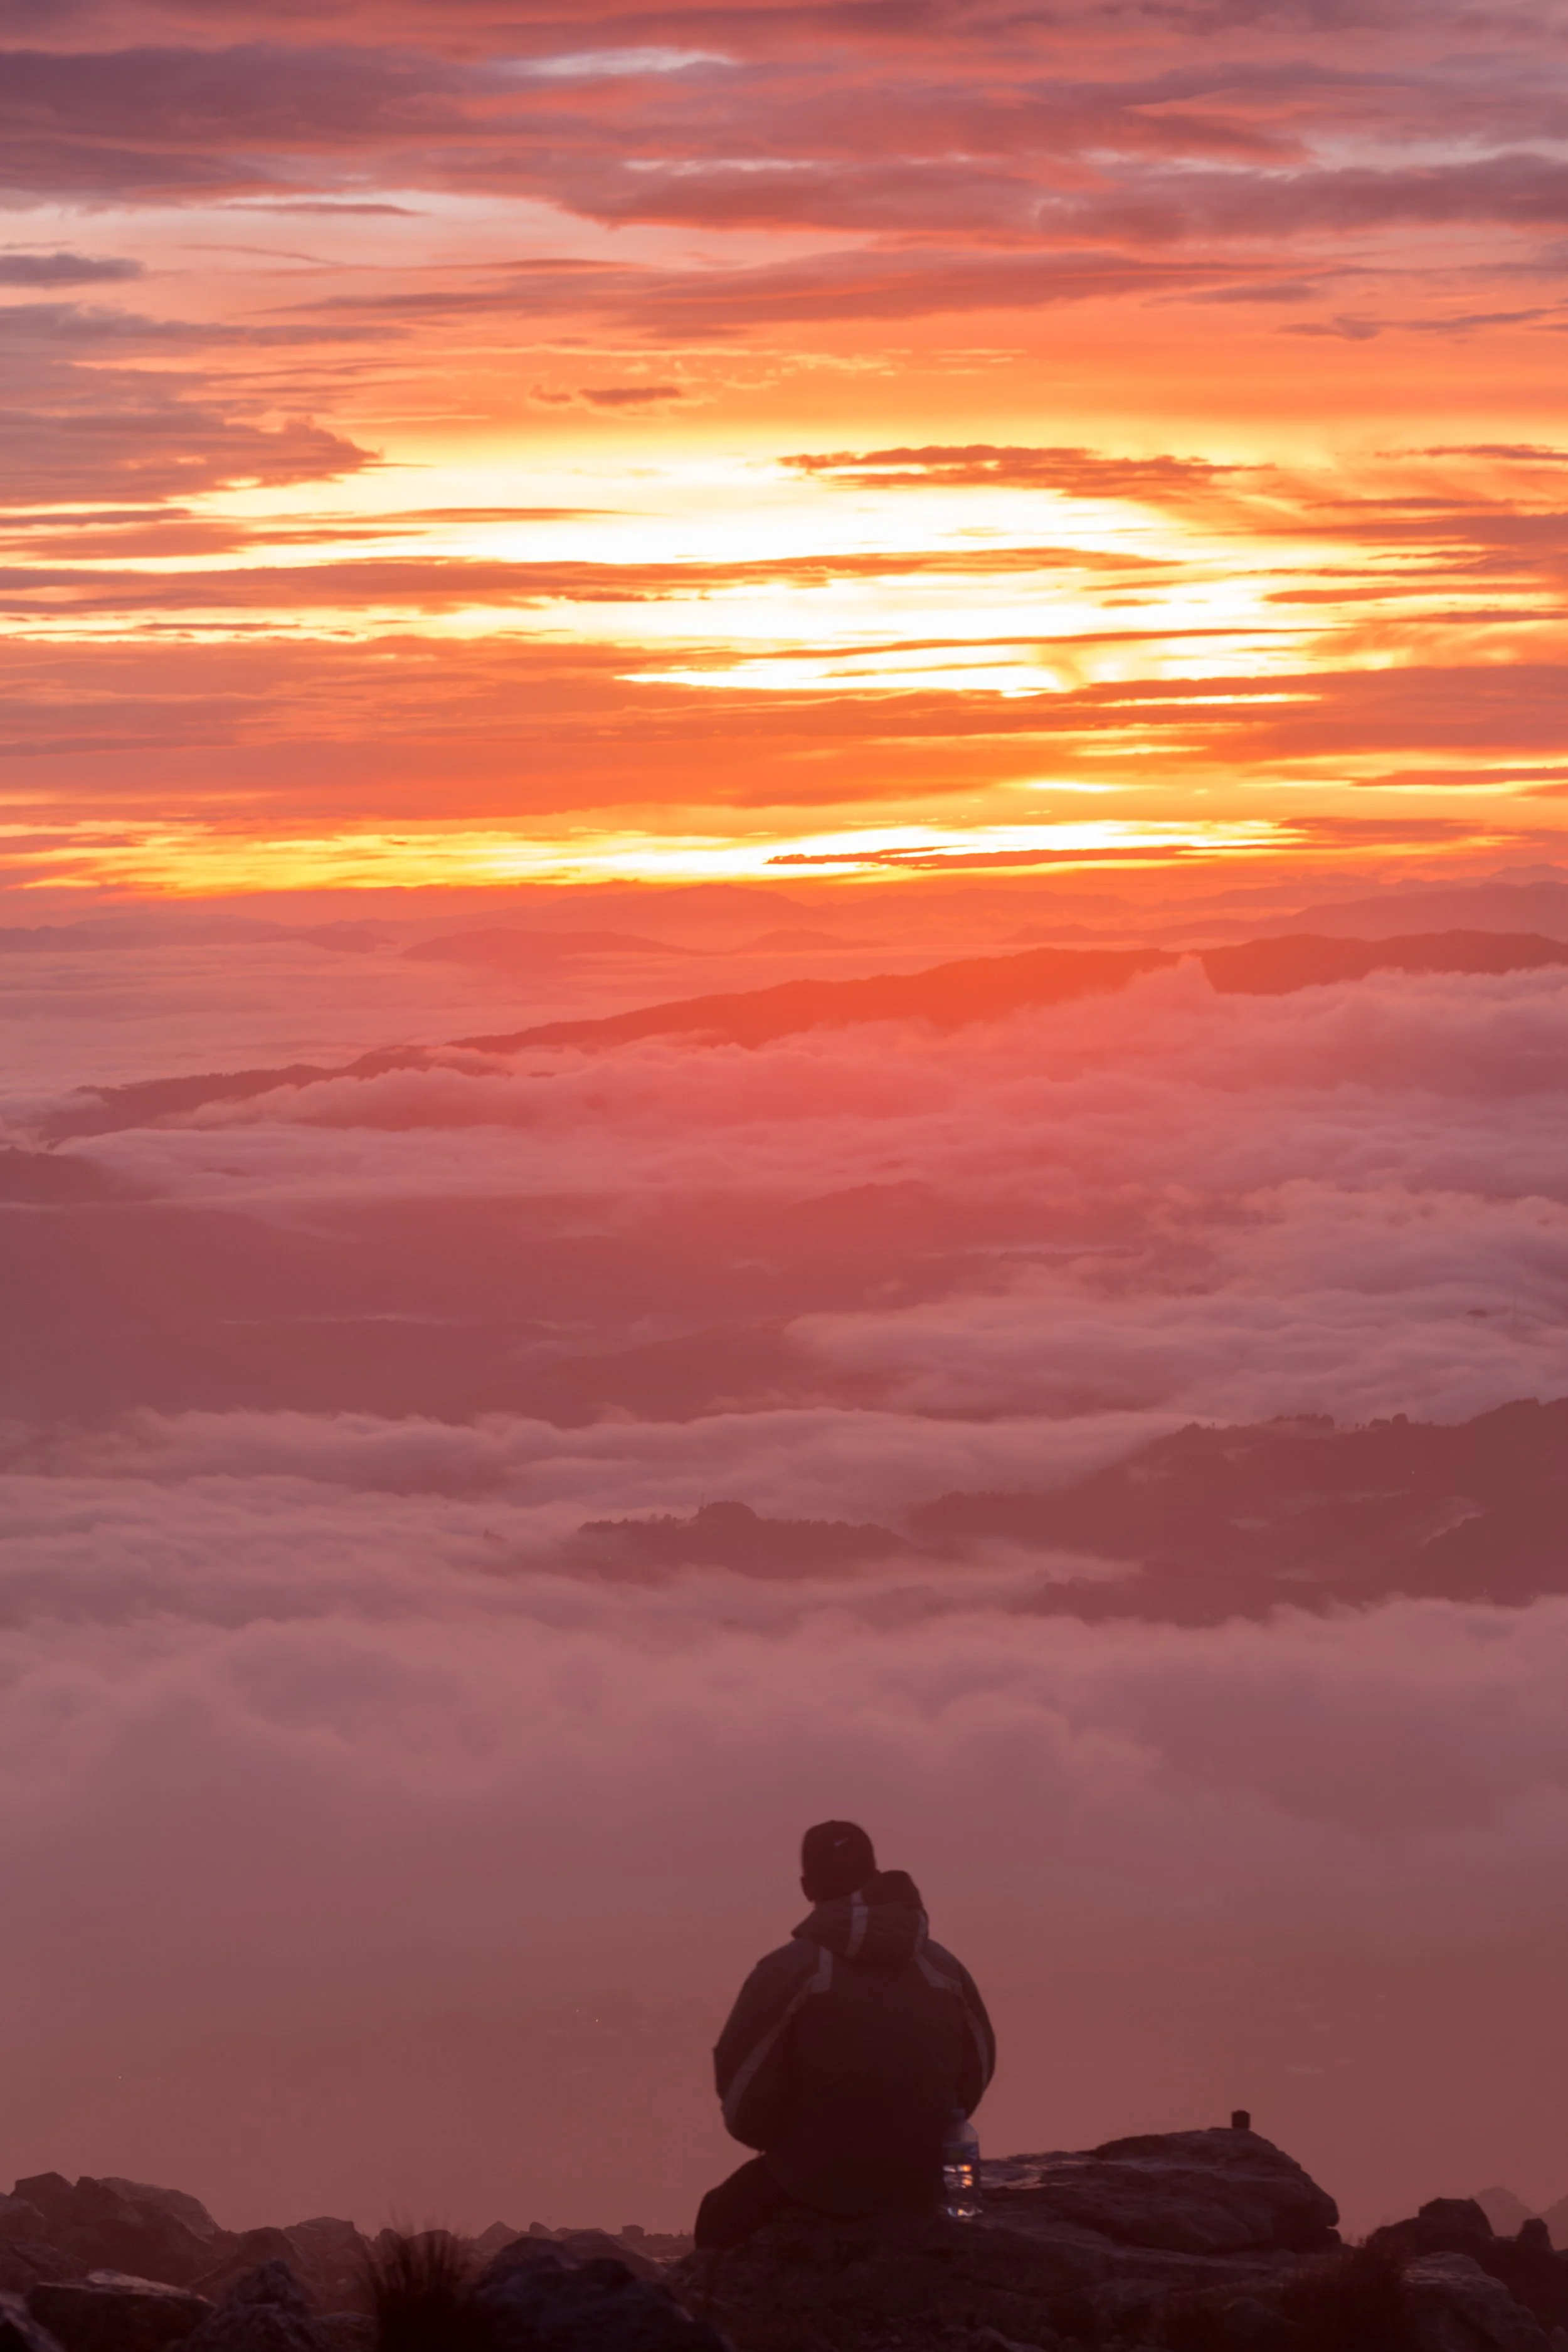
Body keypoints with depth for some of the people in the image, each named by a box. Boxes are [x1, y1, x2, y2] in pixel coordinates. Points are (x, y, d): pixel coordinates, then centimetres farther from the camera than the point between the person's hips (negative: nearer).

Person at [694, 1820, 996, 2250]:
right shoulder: (944, 1967, 3)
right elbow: (976, 2071, 11)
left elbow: (742, 2085, -12)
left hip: (821, 2186, -5)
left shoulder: (787, 1970, -13)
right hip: (923, 2187, 5)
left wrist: (780, 2145, 10)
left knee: (720, 2220, 23)